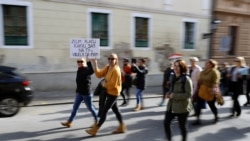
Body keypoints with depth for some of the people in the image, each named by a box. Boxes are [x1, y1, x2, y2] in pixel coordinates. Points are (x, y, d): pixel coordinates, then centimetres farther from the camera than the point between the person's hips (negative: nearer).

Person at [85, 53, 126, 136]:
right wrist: (95, 64, -9)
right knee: (115, 110, 16)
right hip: (109, 92, 10)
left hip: (113, 93, -9)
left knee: (104, 111, -3)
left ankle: (95, 129, 7)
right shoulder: (107, 67, 7)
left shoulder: (116, 70, -20)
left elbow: (113, 84, -24)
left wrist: (104, 84, -10)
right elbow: (99, 74, -1)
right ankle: (122, 127, 29)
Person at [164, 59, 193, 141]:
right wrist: (169, 94, -1)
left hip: (182, 107, -6)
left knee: (182, 126, 10)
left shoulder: (186, 79, -16)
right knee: (166, 123, 6)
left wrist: (174, 95, -21)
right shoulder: (173, 78, 8)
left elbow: (189, 94, -20)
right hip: (171, 105, 7)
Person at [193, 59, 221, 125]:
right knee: (198, 105, -1)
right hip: (201, 91, 6)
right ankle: (198, 119, 6)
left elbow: (215, 82, -18)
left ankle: (216, 117, 37)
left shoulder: (214, 72, -11)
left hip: (210, 92, -6)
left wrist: (213, 90, -26)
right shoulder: (203, 72, 11)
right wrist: (198, 88, 15)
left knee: (211, 105, 10)